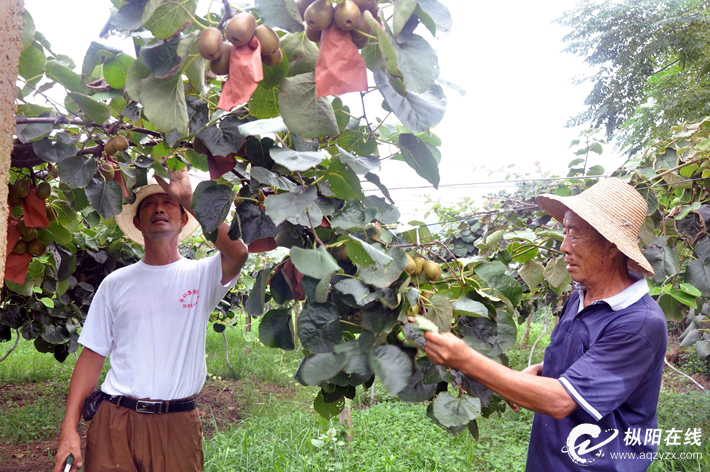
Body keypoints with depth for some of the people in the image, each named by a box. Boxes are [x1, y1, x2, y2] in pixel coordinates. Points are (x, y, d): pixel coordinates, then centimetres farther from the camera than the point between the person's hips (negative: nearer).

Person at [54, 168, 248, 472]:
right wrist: (69, 429, -2)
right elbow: (92, 356, 6)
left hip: (177, 424, -1)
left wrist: (188, 197, -20)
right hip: (115, 420, 1)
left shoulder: (201, 275, 1)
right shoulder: (116, 283, 6)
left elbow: (238, 252, -22)